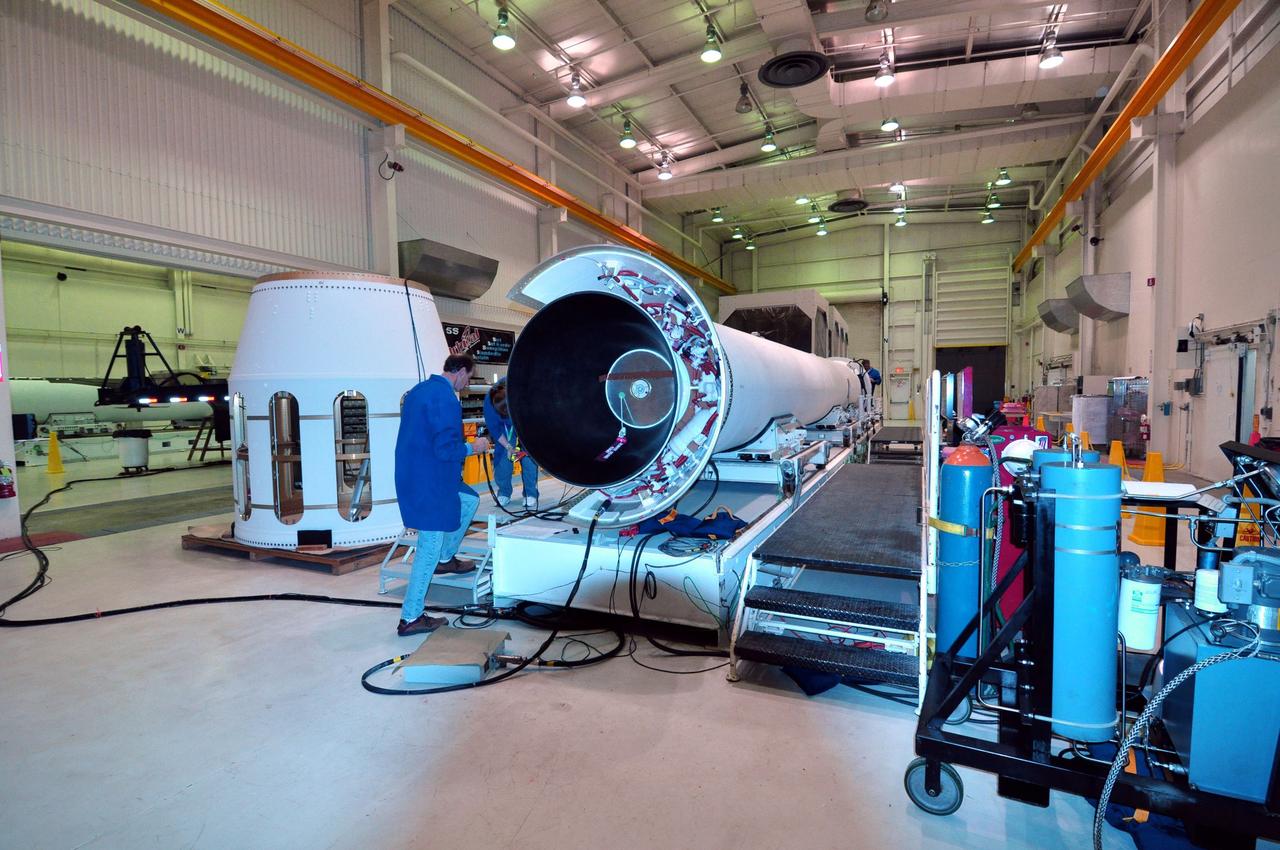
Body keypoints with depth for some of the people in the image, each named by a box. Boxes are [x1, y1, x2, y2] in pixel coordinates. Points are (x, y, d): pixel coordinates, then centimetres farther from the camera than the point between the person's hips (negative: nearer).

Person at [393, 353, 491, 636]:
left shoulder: (419, 389, 10)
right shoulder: (446, 399, -21)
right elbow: (446, 449, -24)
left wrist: (463, 444, 23)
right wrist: (473, 447, -6)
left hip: (413, 474, 10)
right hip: (429, 483, -10)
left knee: (470, 501, 26)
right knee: (430, 548, 0)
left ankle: (446, 559, 35)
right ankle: (410, 618, 9)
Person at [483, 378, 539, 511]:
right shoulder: (489, 400, -33)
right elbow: (493, 427, -17)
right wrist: (508, 446, -22)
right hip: (505, 428, 2)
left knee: (529, 457, -12)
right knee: (503, 457, -7)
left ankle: (531, 495, -1)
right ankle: (503, 493, 9)